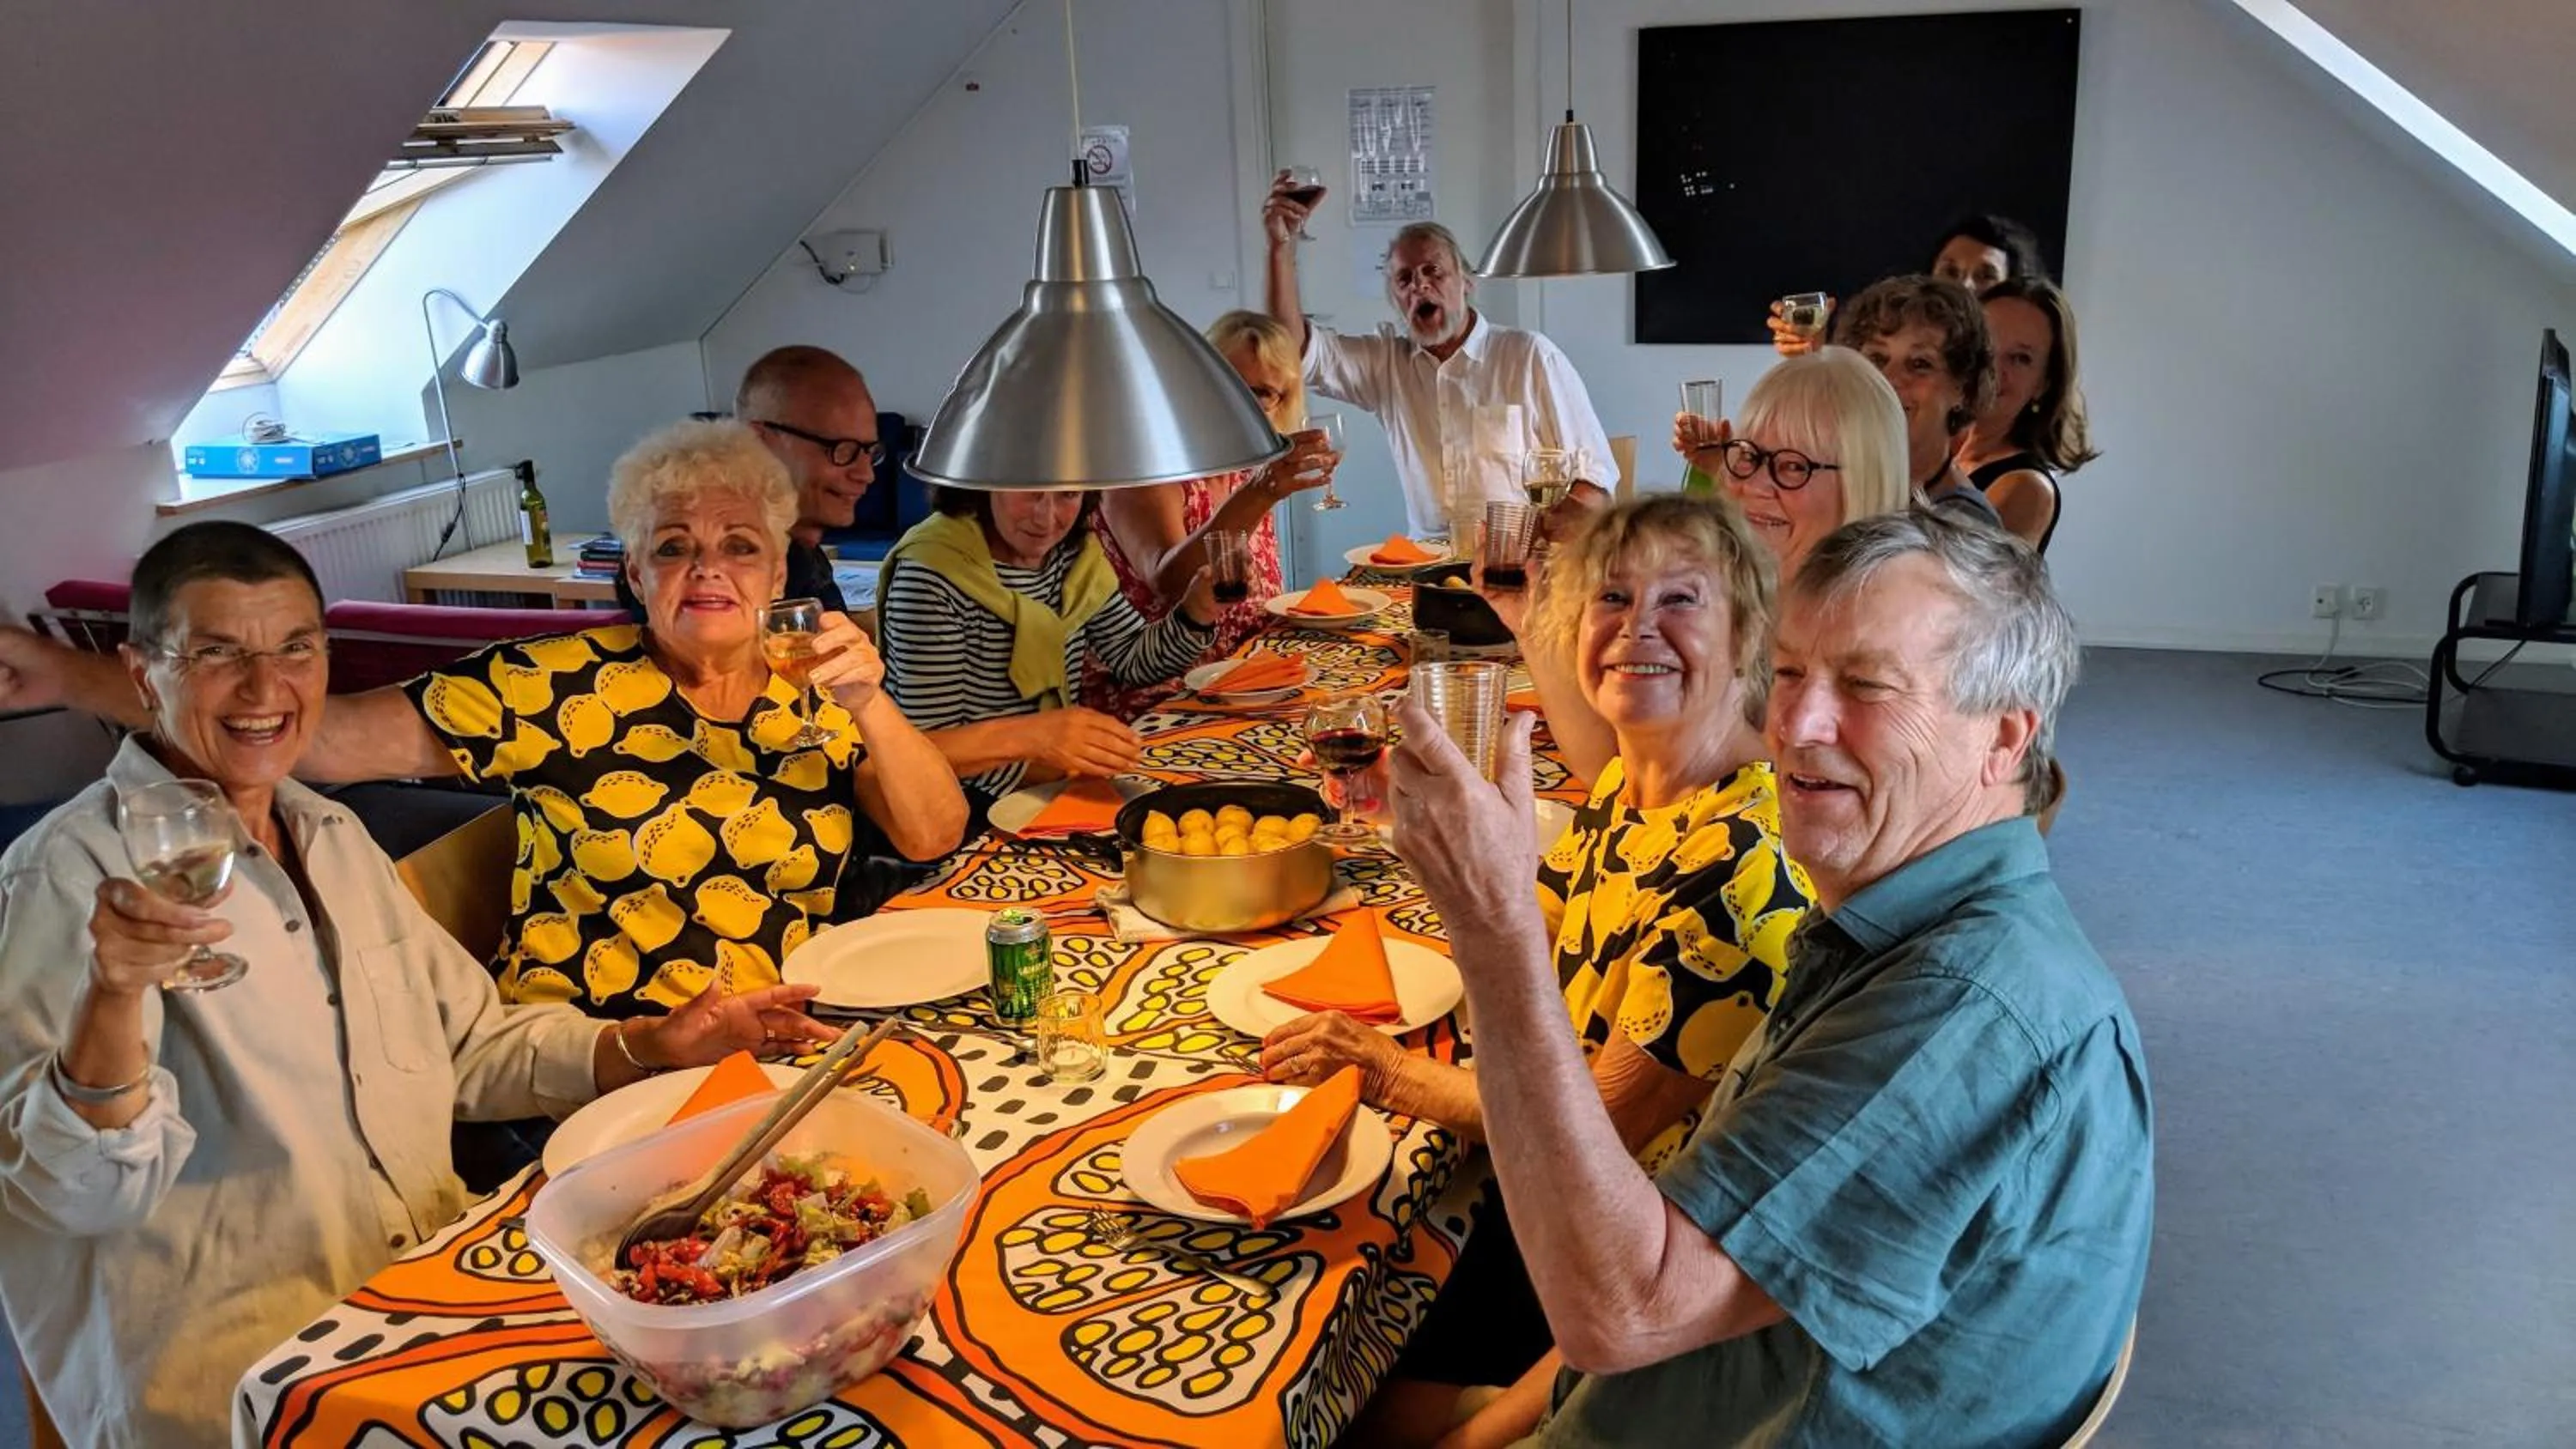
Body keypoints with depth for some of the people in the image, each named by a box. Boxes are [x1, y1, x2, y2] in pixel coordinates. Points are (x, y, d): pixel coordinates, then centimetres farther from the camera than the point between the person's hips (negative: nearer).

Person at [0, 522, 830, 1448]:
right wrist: (112, 998, -33)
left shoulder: (334, 837, 14)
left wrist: (651, 1047, 6)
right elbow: (79, 1191, -15)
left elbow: (471, 1048, 22)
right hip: (233, 1366, -7)